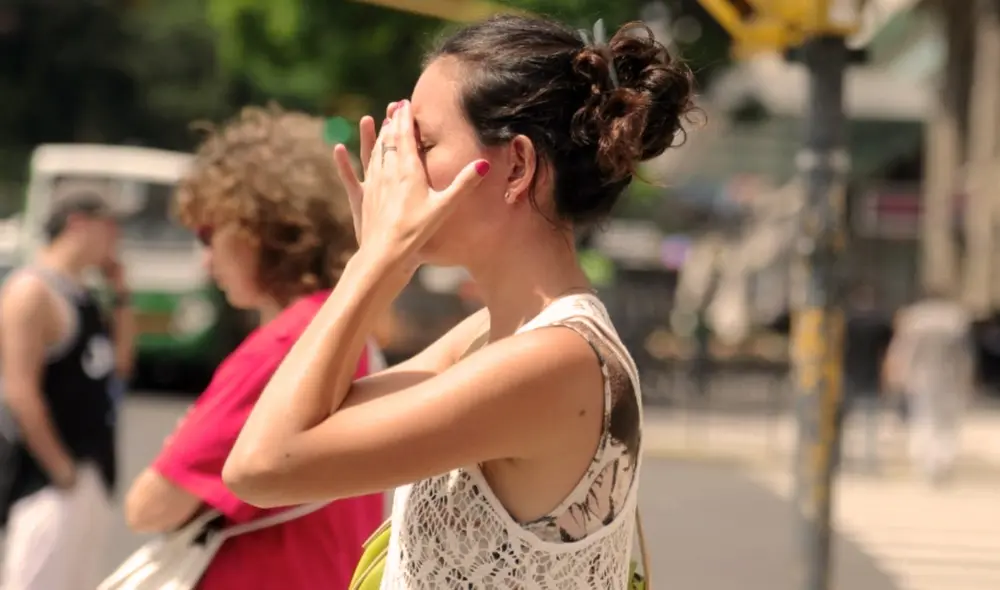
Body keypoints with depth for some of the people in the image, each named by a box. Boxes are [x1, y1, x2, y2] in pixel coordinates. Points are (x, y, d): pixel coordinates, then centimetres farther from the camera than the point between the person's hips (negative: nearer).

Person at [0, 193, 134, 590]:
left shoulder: (82, 296, 14)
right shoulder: (33, 291, -14)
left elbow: (119, 364, 21)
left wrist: (120, 296, 12)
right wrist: (61, 470, -20)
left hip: (93, 473, 10)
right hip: (51, 480, -10)